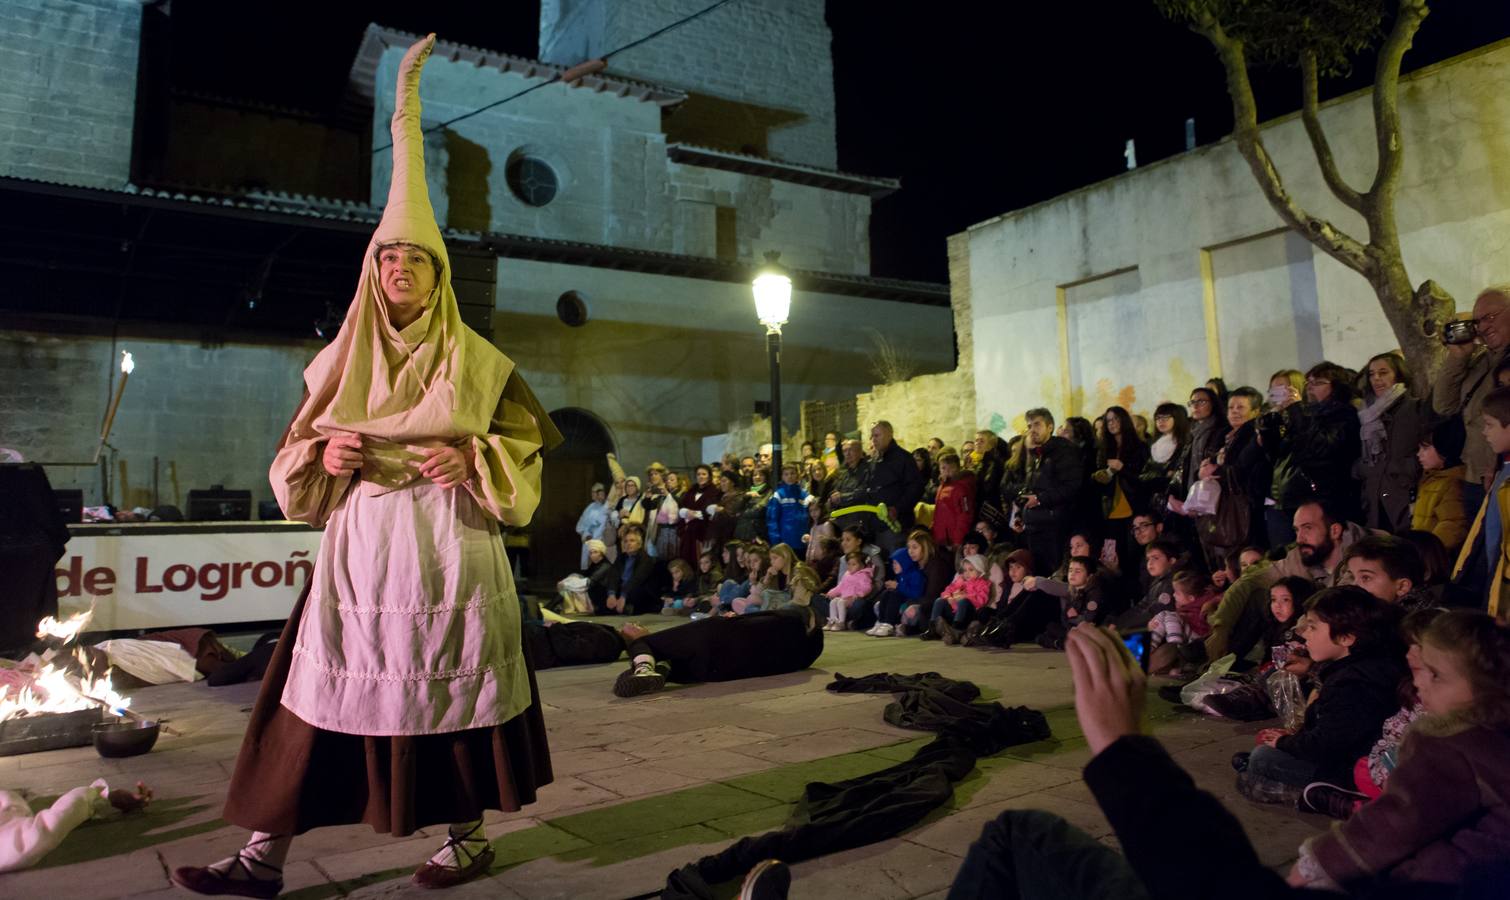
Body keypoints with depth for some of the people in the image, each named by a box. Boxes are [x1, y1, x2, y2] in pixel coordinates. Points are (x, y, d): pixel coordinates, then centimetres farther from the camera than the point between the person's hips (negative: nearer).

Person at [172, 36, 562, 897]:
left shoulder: (479, 362, 3)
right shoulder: (343, 362, 11)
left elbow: (527, 451, 2)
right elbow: (294, 467, 13)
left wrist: (472, 462, -16)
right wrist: (324, 456, -9)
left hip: (450, 552, -2)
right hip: (360, 552, 3)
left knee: (452, 691, 4)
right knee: (322, 695, 2)